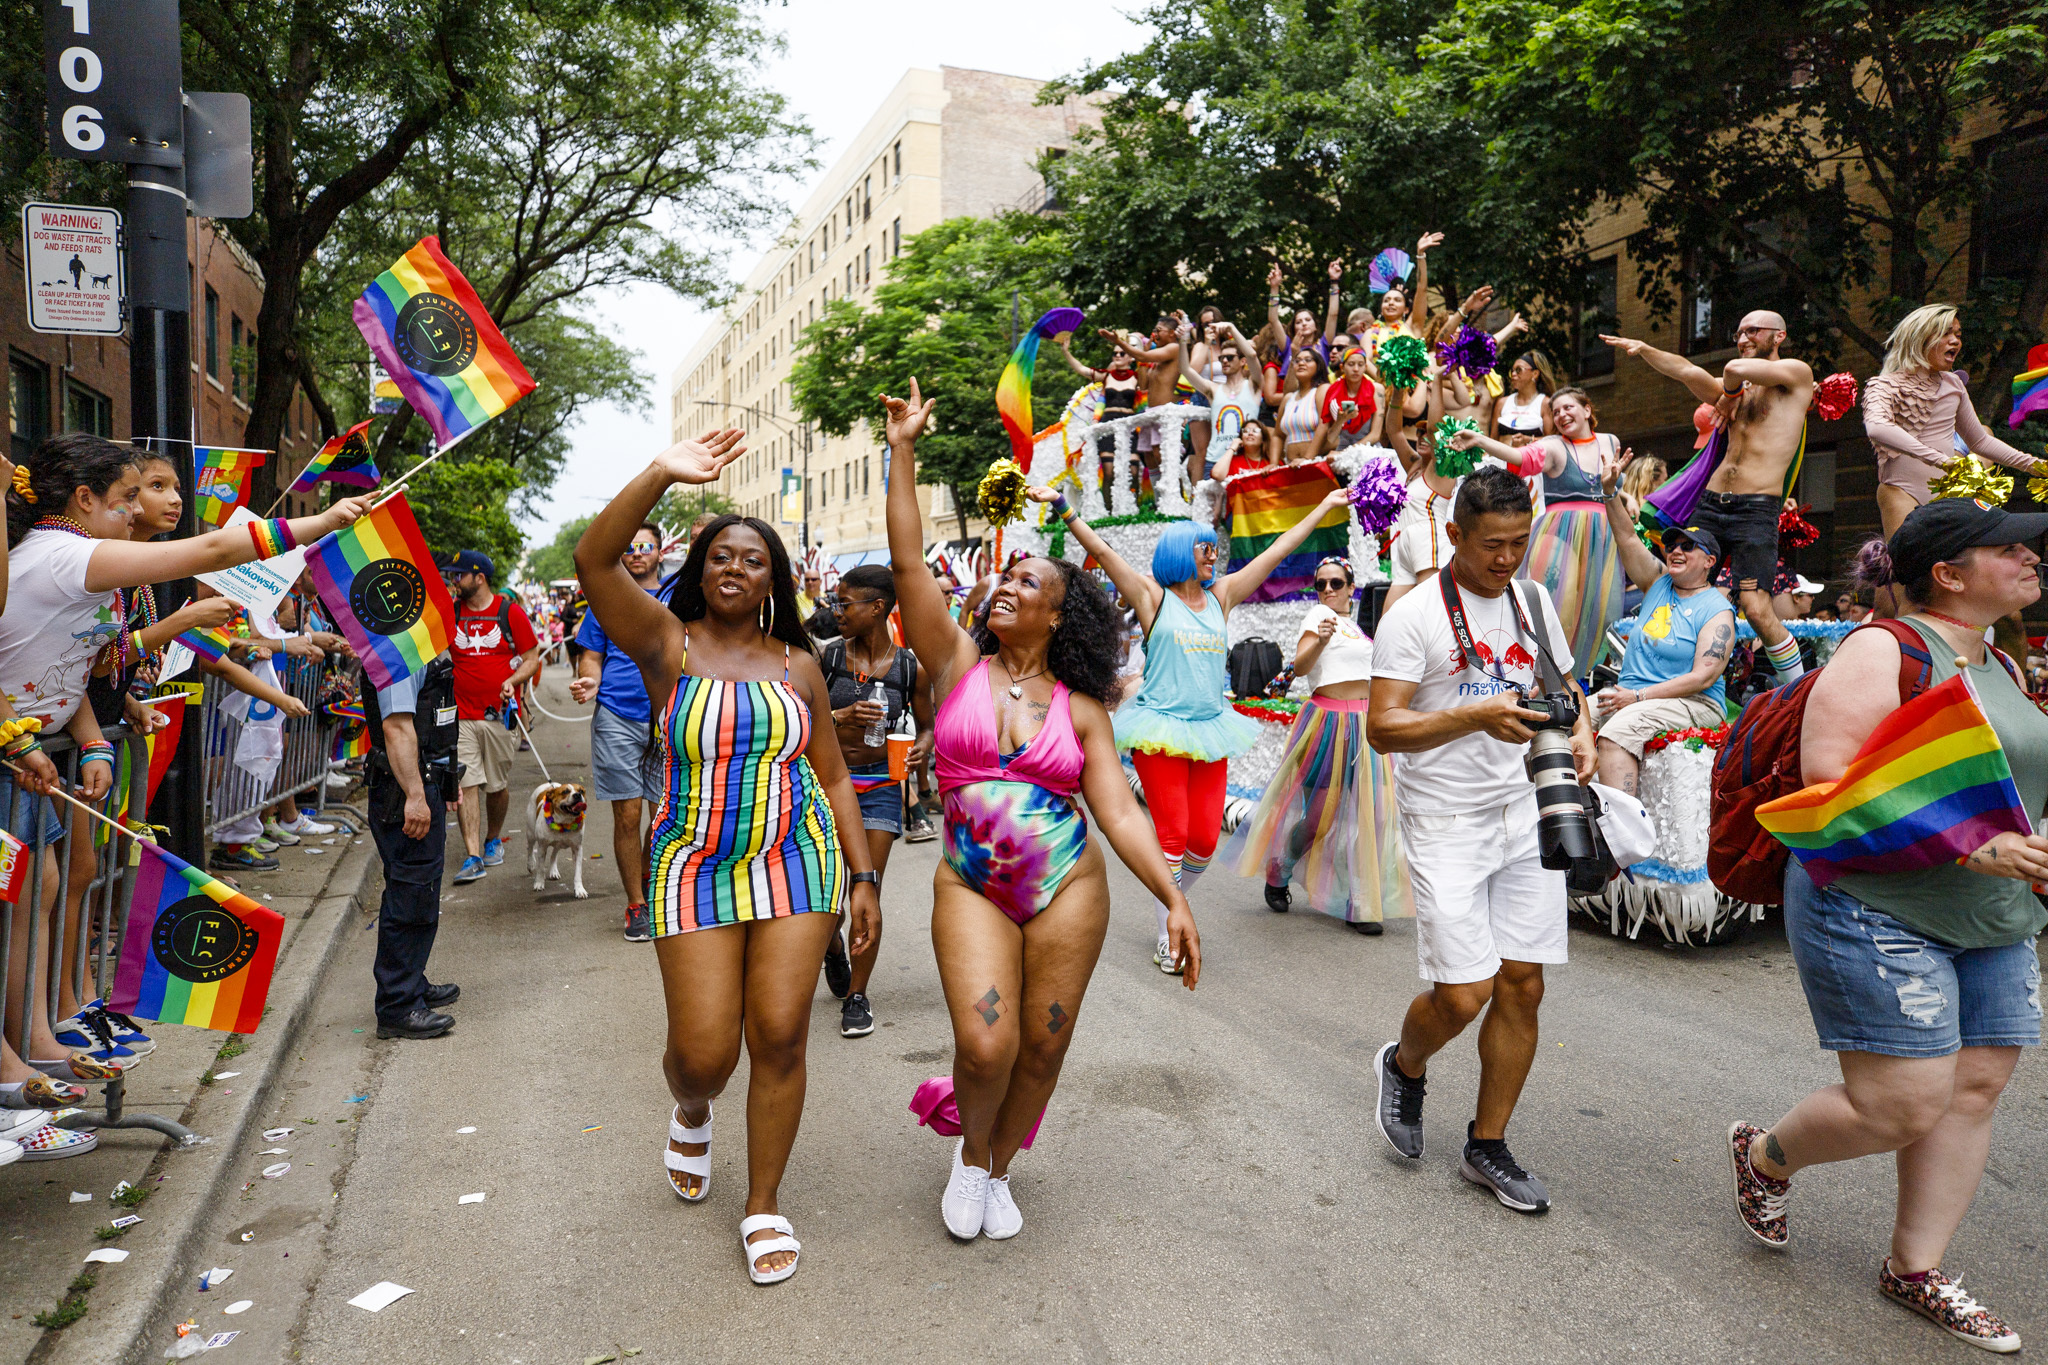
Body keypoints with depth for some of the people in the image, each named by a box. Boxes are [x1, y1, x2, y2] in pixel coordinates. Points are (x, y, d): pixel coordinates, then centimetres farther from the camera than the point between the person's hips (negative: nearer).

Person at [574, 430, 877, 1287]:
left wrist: (862, 876, 4)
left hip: (797, 857, 2)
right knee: (704, 1051, -2)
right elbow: (593, 559, -16)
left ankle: (764, 1206, 19)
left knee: (779, 1035, -2)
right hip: (694, 866, -1)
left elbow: (833, 776, 10)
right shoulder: (668, 644, 0)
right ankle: (691, 1112, 38)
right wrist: (662, 475, -26)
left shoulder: (797, 665, 7)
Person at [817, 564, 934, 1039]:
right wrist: (840, 717, -19)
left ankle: (857, 995, 16)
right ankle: (832, 947, 38)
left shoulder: (910, 668, -4)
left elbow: (927, 725, 10)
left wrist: (920, 747, -12)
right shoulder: (828, 657, -3)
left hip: (880, 787, -1)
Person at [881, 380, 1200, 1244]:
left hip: (1068, 889, 1)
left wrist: (1174, 898, -10)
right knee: (986, 1047, -14)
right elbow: (907, 562, -6)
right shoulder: (958, 663, 2)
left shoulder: (1080, 709, 2)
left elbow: (1118, 810, -1)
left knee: (1043, 1049, 7)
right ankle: (971, 1153, 21)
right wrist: (903, 451, -8)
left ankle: (999, 1169, 35)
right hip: (971, 888, -1)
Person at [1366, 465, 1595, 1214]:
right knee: (1463, 994, -8)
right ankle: (1404, 1067, 27)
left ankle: (1487, 1146, 23)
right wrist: (1477, 716, -27)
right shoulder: (1413, 615, -10)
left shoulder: (1534, 603, 9)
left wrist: (1581, 732, 1)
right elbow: (1382, 728, -15)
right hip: (1445, 823, -6)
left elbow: (1564, 683, 23)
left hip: (1524, 816, 6)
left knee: (1522, 984, 6)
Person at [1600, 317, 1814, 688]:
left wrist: (1731, 388, 10)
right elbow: (1689, 372, 7)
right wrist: (1644, 349, -3)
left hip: (1757, 508, -6)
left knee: (1756, 609, -16)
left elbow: (1735, 369, -10)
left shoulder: (1797, 373, 4)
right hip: (1709, 504, 6)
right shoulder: (1735, 392, 22)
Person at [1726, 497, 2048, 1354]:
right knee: (1902, 1105, -8)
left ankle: (1916, 1267, 23)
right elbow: (1830, 779, -22)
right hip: (1875, 910, -9)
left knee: (1974, 1090, 8)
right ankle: (1766, 1157, 21)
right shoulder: (1883, 650, -13)